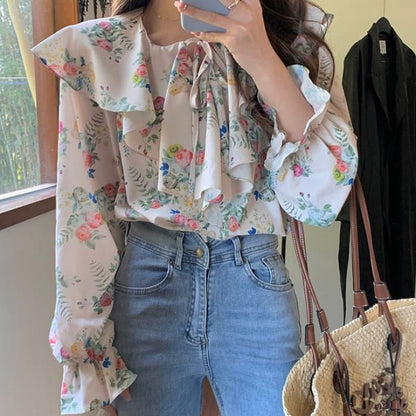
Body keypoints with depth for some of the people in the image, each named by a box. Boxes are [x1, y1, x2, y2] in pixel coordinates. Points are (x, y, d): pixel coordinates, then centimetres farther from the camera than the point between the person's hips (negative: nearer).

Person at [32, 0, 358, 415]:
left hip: (255, 288, 1)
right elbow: (85, 213, -3)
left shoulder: (289, 36, -3)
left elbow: (321, 197, -13)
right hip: (142, 287, 0)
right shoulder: (94, 51, -5)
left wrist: (263, 59, -23)